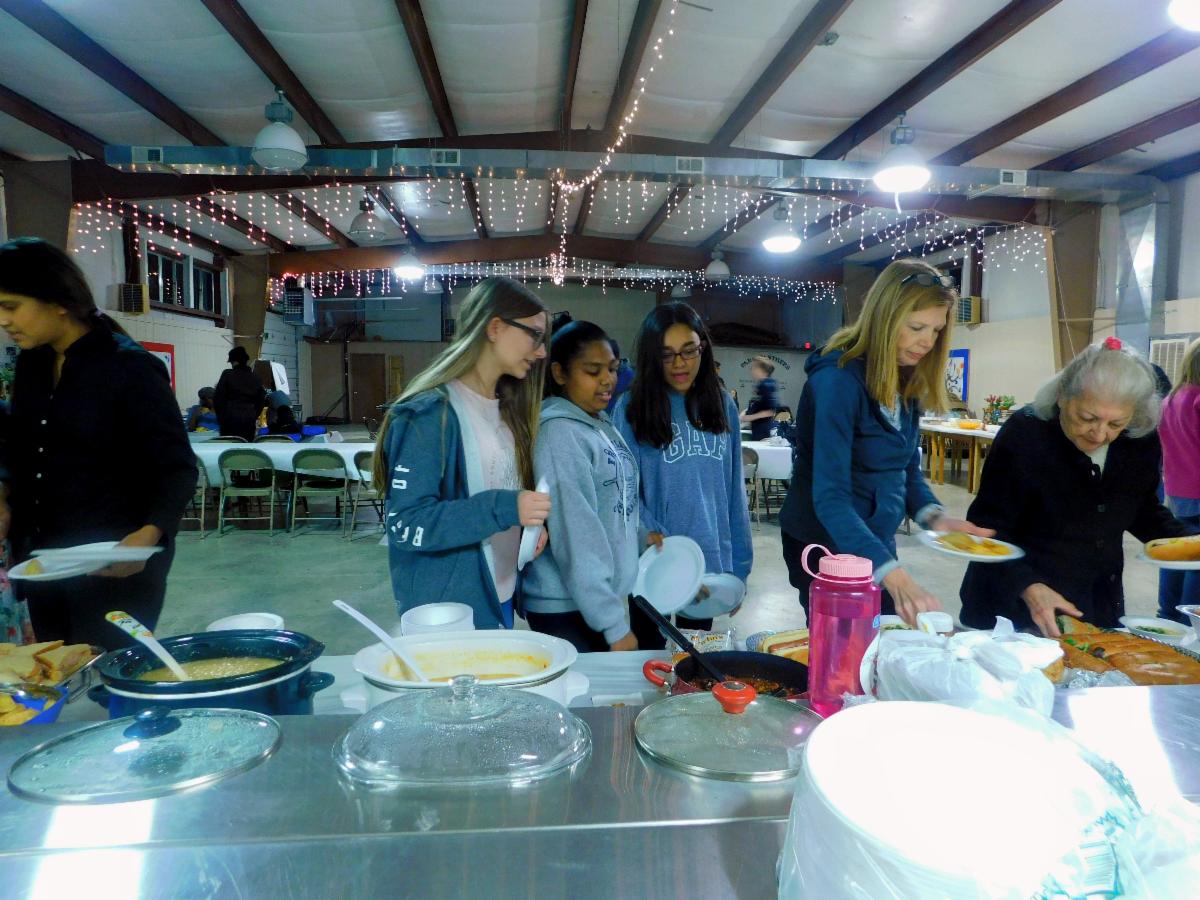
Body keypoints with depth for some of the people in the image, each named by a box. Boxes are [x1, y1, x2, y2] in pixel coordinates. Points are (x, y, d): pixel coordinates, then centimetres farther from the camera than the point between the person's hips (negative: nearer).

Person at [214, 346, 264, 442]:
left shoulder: (227, 375, -3)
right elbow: (261, 402, 12)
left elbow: (218, 398, -2)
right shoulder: (255, 378, 8)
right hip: (249, 421, 3)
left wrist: (220, 416, 10)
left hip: (230, 419, -3)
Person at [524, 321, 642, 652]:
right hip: (566, 608, -8)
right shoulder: (559, 432, -17)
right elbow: (576, 536, -21)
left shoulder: (604, 425, 7)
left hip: (606, 597, 8)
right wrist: (614, 625, -21)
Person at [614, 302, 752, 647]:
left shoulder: (722, 405, 5)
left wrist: (739, 564, 5)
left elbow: (733, 490, 6)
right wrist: (656, 544, -25)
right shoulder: (631, 408, -6)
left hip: (712, 560, 4)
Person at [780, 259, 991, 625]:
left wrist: (934, 516, -11)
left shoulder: (906, 381, 2)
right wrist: (892, 574, -40)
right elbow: (830, 497, -30)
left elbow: (907, 470, 9)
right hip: (827, 549, -8)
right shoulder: (837, 379, -23)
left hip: (876, 544, 8)